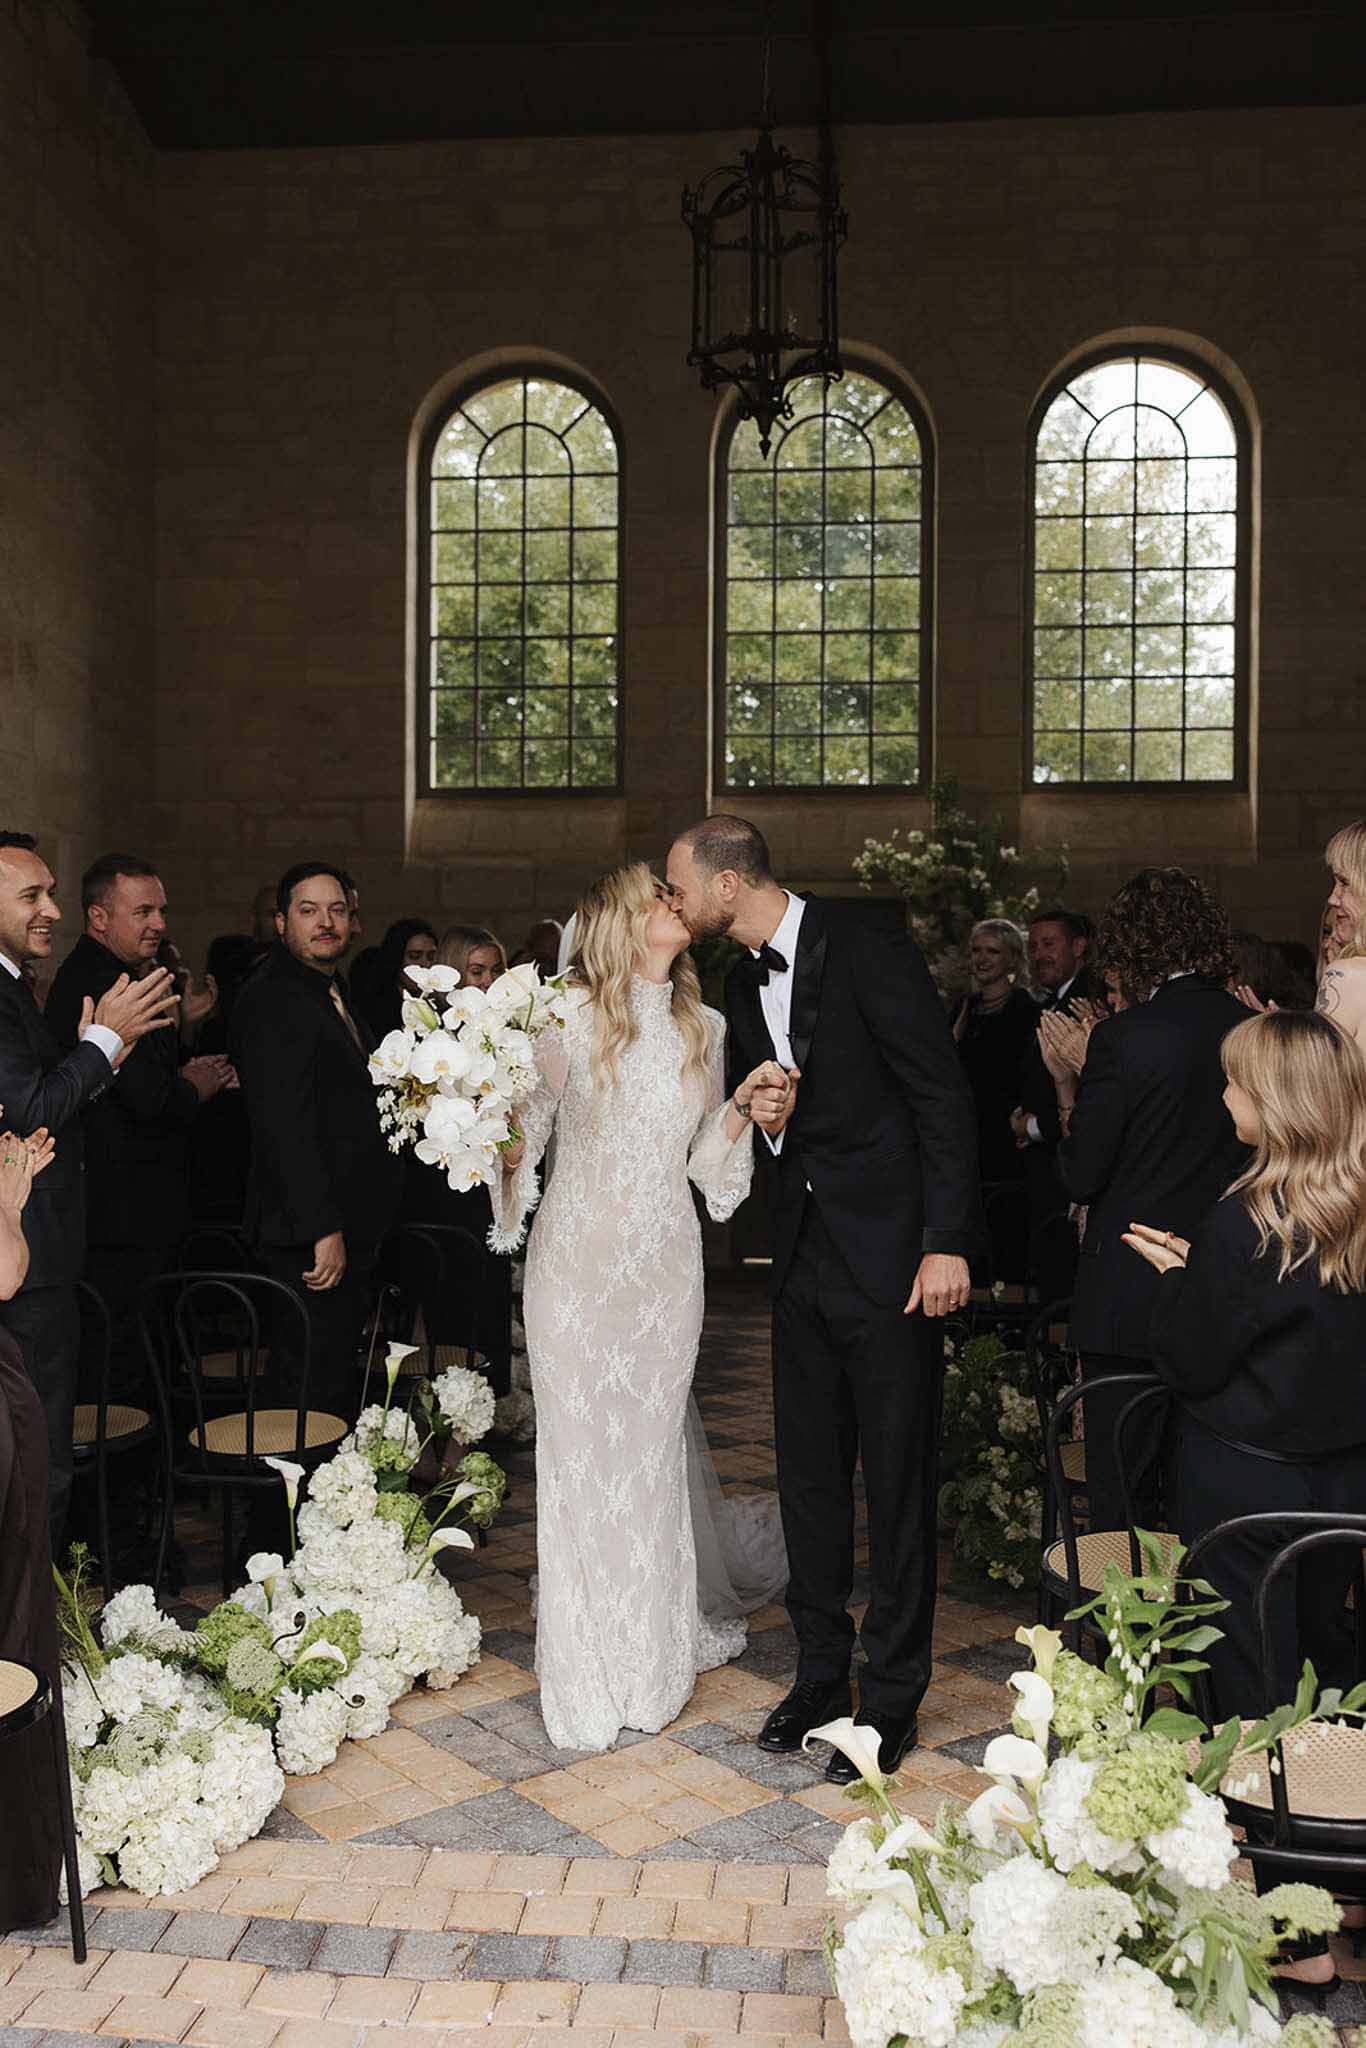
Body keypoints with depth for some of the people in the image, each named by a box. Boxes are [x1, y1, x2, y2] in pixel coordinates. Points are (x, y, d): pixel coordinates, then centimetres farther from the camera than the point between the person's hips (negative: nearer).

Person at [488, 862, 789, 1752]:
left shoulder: (705, 1027, 7)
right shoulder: (569, 1016, -7)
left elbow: (701, 1160, 11)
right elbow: (524, 1130, -5)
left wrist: (742, 1109, -6)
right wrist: (502, 1145, -26)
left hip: (665, 1263, 4)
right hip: (579, 1259, -3)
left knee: (655, 1447, 12)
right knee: (581, 1450, 3)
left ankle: (658, 1652, 29)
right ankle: (586, 1673, 18)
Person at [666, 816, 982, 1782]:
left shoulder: (868, 957, -14)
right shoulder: (745, 983, 10)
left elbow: (944, 1100, -14)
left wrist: (946, 1244, -18)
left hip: (893, 1253, -7)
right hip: (806, 1255, 7)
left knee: (898, 1480, 2)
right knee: (809, 1472, 14)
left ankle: (893, 1696, 17)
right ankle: (820, 1670, 30)